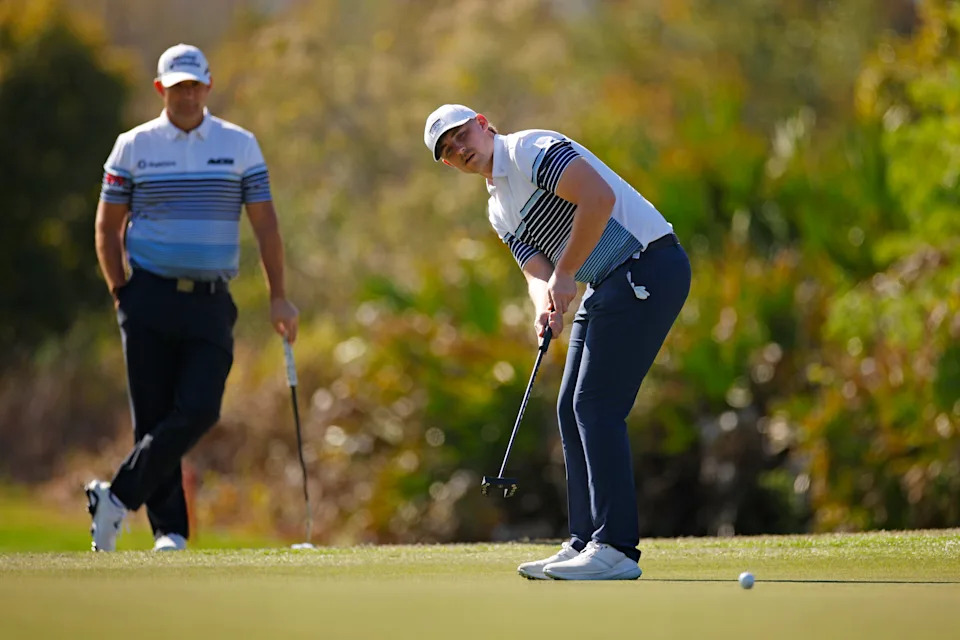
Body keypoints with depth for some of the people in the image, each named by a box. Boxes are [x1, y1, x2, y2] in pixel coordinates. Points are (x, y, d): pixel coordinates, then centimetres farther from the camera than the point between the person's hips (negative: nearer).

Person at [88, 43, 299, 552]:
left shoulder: (239, 145, 7)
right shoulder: (133, 146, 5)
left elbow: (265, 224, 7)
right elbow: (107, 226, 9)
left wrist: (278, 297, 1)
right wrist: (120, 292, 1)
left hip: (211, 301, 1)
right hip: (150, 298, 0)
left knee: (199, 410, -14)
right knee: (153, 417, -2)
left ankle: (119, 497, -4)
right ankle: (169, 528, 5)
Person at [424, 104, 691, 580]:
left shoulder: (531, 150, -9)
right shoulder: (499, 210, 18)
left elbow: (599, 197, -23)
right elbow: (537, 271, 9)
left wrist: (565, 275, -19)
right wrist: (546, 306, -15)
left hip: (647, 267, -10)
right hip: (606, 286, 10)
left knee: (596, 404, -14)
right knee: (572, 409, 8)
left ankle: (616, 549, -15)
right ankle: (586, 543, 13)